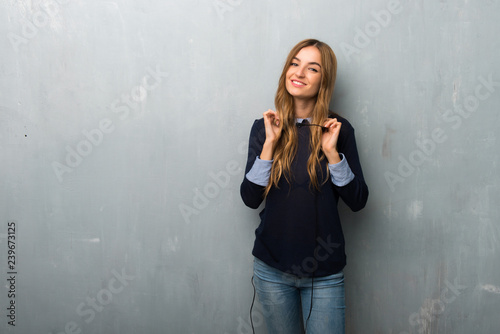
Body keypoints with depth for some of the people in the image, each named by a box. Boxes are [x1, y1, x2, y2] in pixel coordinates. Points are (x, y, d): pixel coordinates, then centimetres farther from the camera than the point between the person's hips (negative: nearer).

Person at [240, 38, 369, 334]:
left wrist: (331, 152, -17)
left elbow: (358, 201, -6)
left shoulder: (339, 130, -3)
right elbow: (250, 198, -7)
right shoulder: (265, 127, -1)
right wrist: (269, 144, -15)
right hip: (272, 268, 1)